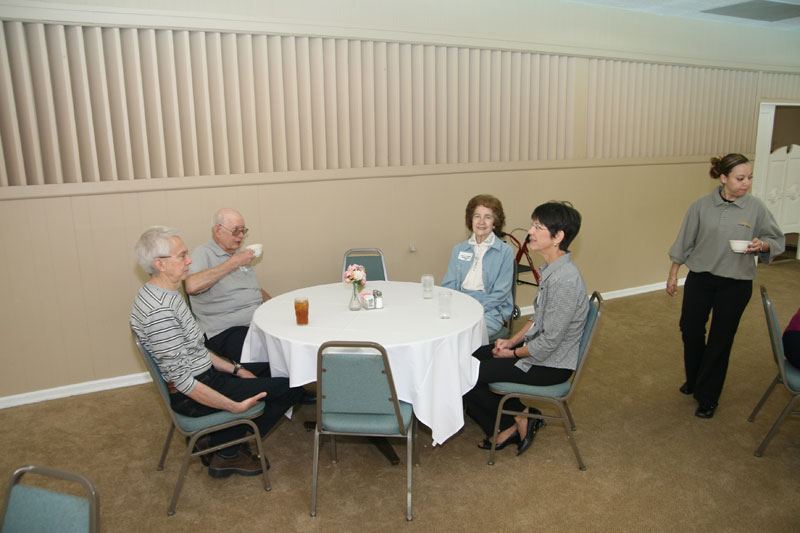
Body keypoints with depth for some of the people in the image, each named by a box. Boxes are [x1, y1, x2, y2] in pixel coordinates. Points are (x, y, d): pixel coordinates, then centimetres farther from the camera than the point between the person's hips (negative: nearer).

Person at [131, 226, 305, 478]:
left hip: (203, 376, 10)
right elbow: (181, 380, -27)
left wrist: (235, 369, 12)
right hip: (190, 398, -10)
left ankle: (215, 441, 24)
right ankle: (229, 455, 8)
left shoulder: (163, 295, 5)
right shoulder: (160, 311, -28)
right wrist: (236, 407, -25)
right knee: (291, 388, -8)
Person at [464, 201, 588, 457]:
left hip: (551, 364, -10)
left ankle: (510, 426, 13)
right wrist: (512, 341, 3)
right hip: (539, 347, 10)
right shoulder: (551, 268, 2)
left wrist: (513, 353, -10)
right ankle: (520, 418, 16)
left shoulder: (564, 280, -29)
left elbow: (548, 343, -25)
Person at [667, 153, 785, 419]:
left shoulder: (756, 208, -6)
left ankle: (708, 397, 21)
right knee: (690, 330, 10)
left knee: (720, 340, 6)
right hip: (700, 278, 1)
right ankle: (694, 380, 37)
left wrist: (761, 245, -19)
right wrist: (673, 274, 6)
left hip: (736, 284, -1)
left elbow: (777, 240, 4)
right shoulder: (701, 206, -4)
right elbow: (684, 242, 3)